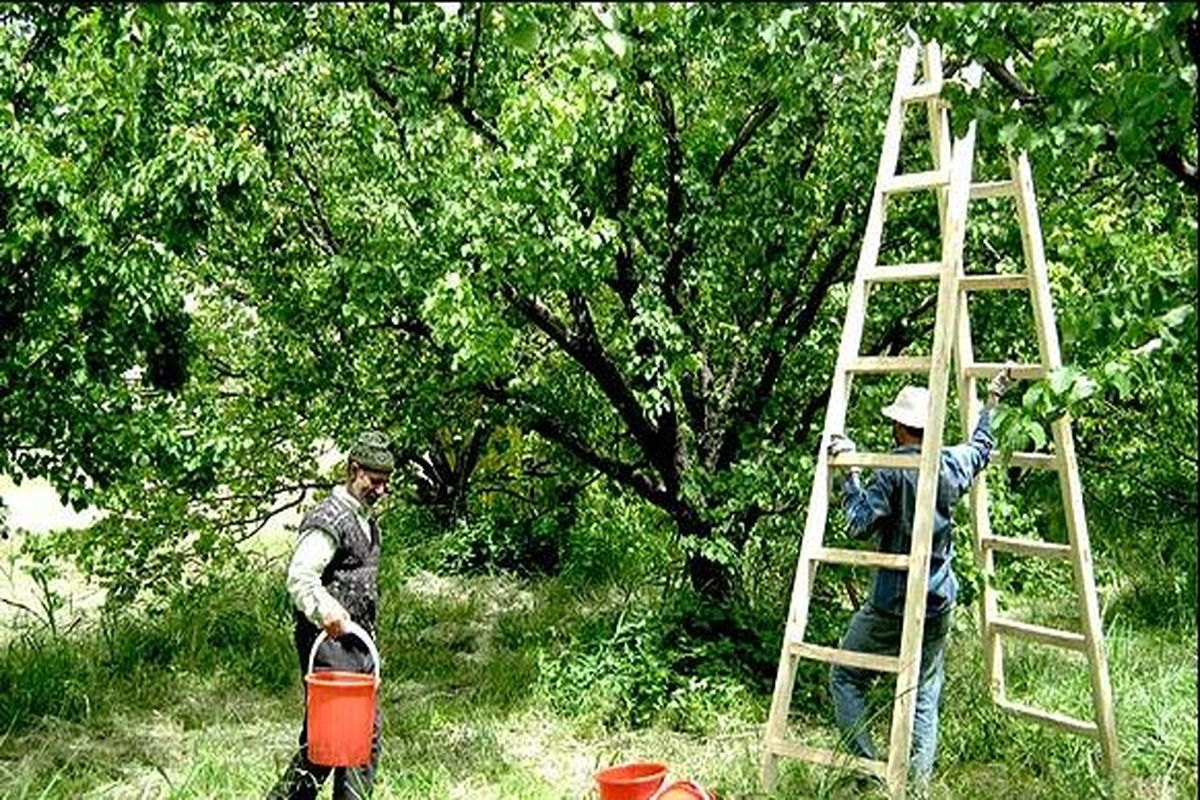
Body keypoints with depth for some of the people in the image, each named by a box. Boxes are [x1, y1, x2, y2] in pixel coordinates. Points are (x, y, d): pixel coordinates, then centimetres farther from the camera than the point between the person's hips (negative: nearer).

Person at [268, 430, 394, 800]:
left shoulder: (367, 523, 18)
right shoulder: (329, 519, -11)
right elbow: (299, 578, -22)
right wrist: (326, 611, -39)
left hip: (357, 643, 9)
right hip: (328, 642, -9)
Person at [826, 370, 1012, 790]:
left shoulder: (893, 471, -14)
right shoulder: (953, 465, 4)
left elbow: (860, 524, -16)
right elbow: (981, 447, 25)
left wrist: (849, 471, -12)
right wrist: (991, 402, 36)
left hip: (890, 603, -5)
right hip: (938, 603, 5)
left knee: (846, 677, 9)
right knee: (925, 693, 11)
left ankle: (867, 766, 2)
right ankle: (919, 780, 6)